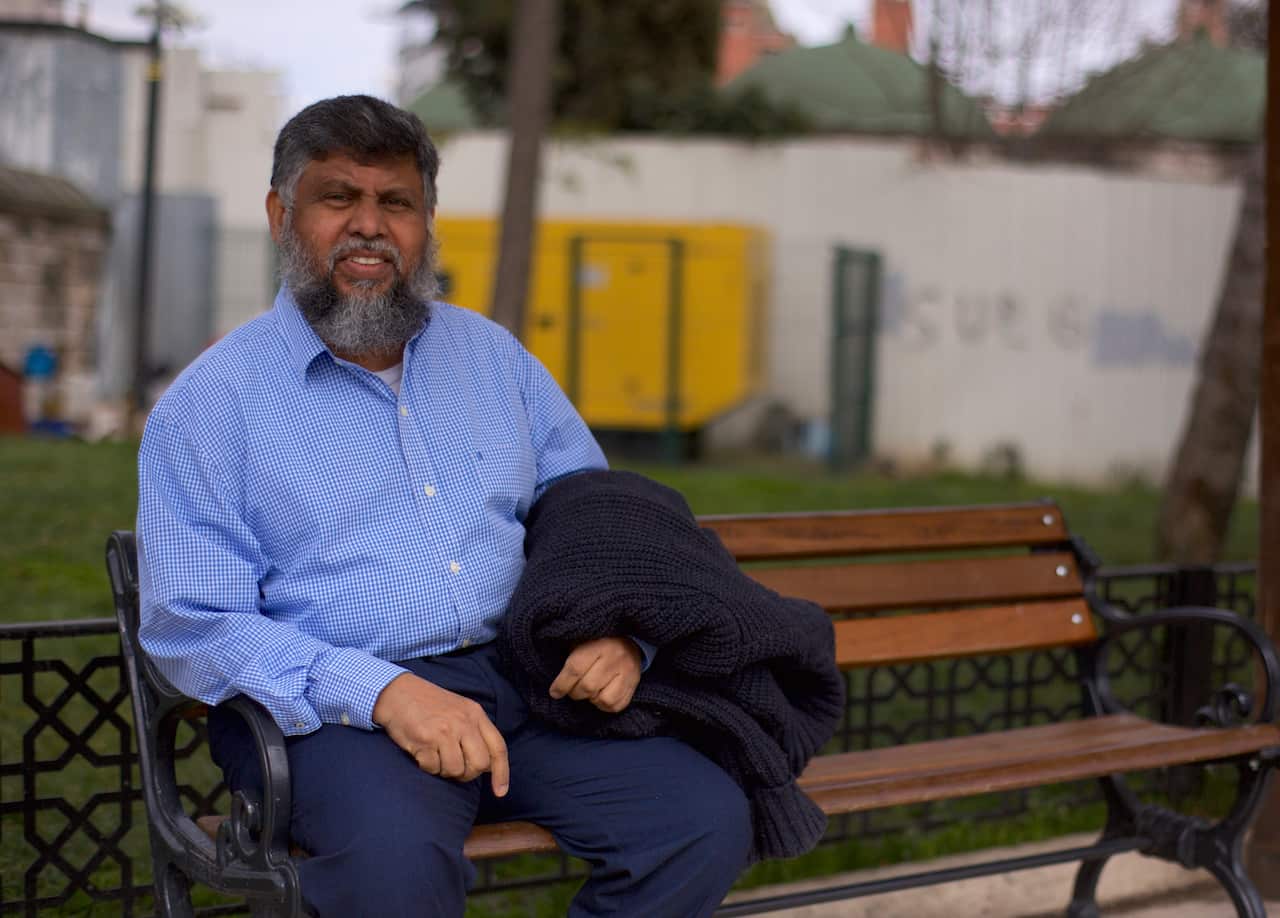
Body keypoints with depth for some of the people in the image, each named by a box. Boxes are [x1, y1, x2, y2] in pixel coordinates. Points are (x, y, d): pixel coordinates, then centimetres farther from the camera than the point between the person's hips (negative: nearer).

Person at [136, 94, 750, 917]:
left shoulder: (492, 355, 17)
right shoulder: (210, 402, 1)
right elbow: (192, 624, -8)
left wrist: (621, 630, -3)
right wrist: (383, 692, -22)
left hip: (522, 684, 5)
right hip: (332, 712, -4)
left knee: (710, 820, -17)